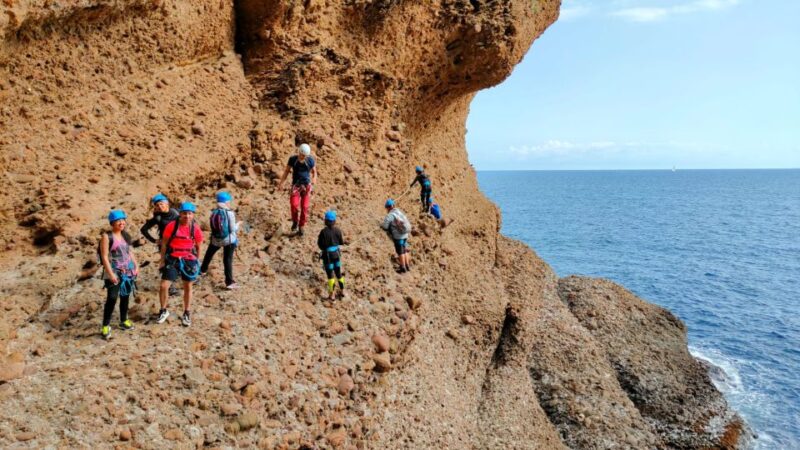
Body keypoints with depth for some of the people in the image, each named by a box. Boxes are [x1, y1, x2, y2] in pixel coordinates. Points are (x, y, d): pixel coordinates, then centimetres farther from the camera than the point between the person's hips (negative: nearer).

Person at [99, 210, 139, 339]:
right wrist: (110, 273, -19)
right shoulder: (107, 237, -11)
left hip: (128, 271, 6)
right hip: (114, 272, -6)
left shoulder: (126, 235, 8)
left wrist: (136, 266, 10)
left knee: (125, 296, 14)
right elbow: (104, 257, -14)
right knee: (112, 298, -10)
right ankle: (105, 326, -1)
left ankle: (123, 320, 29)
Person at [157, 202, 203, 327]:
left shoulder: (195, 228, -7)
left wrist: (195, 261, 8)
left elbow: (198, 246, 5)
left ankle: (186, 314, 27)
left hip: (188, 260, 1)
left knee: (188, 287, 11)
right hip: (172, 259, -1)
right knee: (163, 286, -5)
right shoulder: (172, 226, -11)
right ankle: (163, 311, 19)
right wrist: (162, 260, -1)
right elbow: (164, 243, -2)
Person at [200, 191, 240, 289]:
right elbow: (233, 229, -14)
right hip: (229, 240, -4)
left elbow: (213, 226, 3)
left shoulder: (213, 212, -4)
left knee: (209, 254, 28)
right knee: (228, 260, 2)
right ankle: (229, 282, 2)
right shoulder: (229, 213, -16)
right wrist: (238, 224, 6)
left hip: (215, 240, 4)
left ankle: (202, 270, 49)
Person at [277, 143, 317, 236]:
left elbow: (314, 172, 9)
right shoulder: (292, 159, -5)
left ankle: (301, 227, 12)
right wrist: (281, 183, 1)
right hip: (296, 185, 0)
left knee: (304, 207, -3)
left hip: (307, 186, 1)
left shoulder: (311, 160, -4)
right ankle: (295, 221, 8)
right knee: (294, 204, -20)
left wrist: (314, 180, -11)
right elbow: (286, 171, 5)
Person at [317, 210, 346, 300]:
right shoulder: (337, 230, -7)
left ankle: (331, 295, 11)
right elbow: (341, 242, 3)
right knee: (338, 273, 19)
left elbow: (320, 244, -14)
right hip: (336, 253, 4)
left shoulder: (324, 232, -19)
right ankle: (342, 291, 30)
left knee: (330, 275, 5)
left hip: (327, 255, -4)